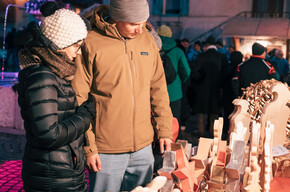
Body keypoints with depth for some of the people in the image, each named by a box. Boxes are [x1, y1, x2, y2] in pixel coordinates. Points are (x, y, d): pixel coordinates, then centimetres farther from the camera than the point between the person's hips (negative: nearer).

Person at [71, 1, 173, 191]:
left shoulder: (147, 39, 4)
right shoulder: (91, 44, -12)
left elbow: (158, 88, 11)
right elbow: (78, 100, -10)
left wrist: (165, 129, 7)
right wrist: (88, 147, -11)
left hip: (143, 147, 5)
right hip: (106, 151, -5)